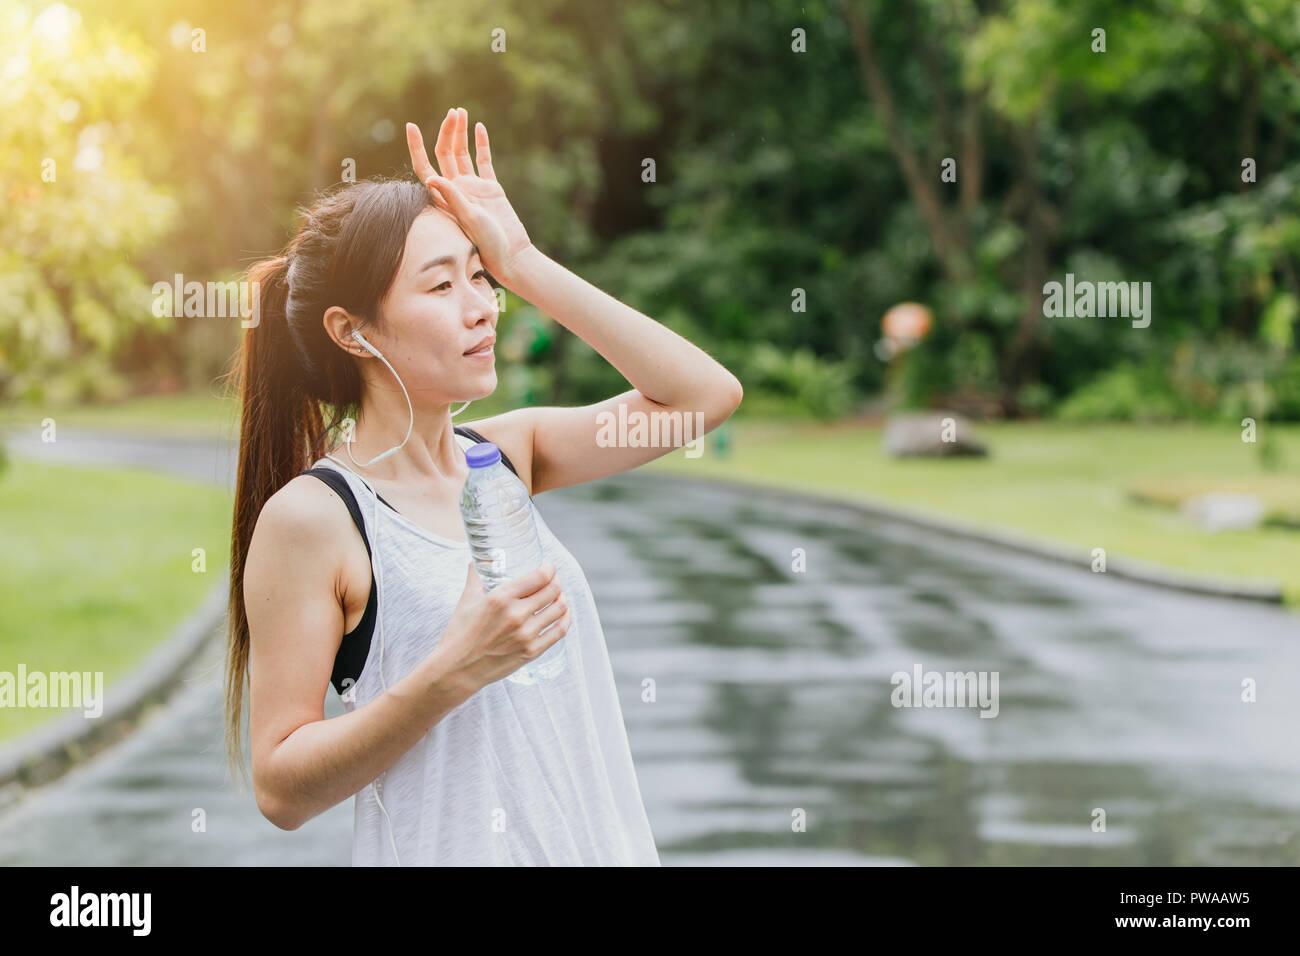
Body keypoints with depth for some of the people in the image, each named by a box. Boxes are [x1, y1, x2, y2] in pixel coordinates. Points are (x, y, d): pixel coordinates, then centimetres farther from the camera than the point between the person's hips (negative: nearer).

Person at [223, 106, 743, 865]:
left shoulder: (506, 451, 4)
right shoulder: (310, 518, -14)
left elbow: (707, 394, -3)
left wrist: (522, 262, -5)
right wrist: (452, 673, -28)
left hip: (603, 839, 6)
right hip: (452, 846, -6)